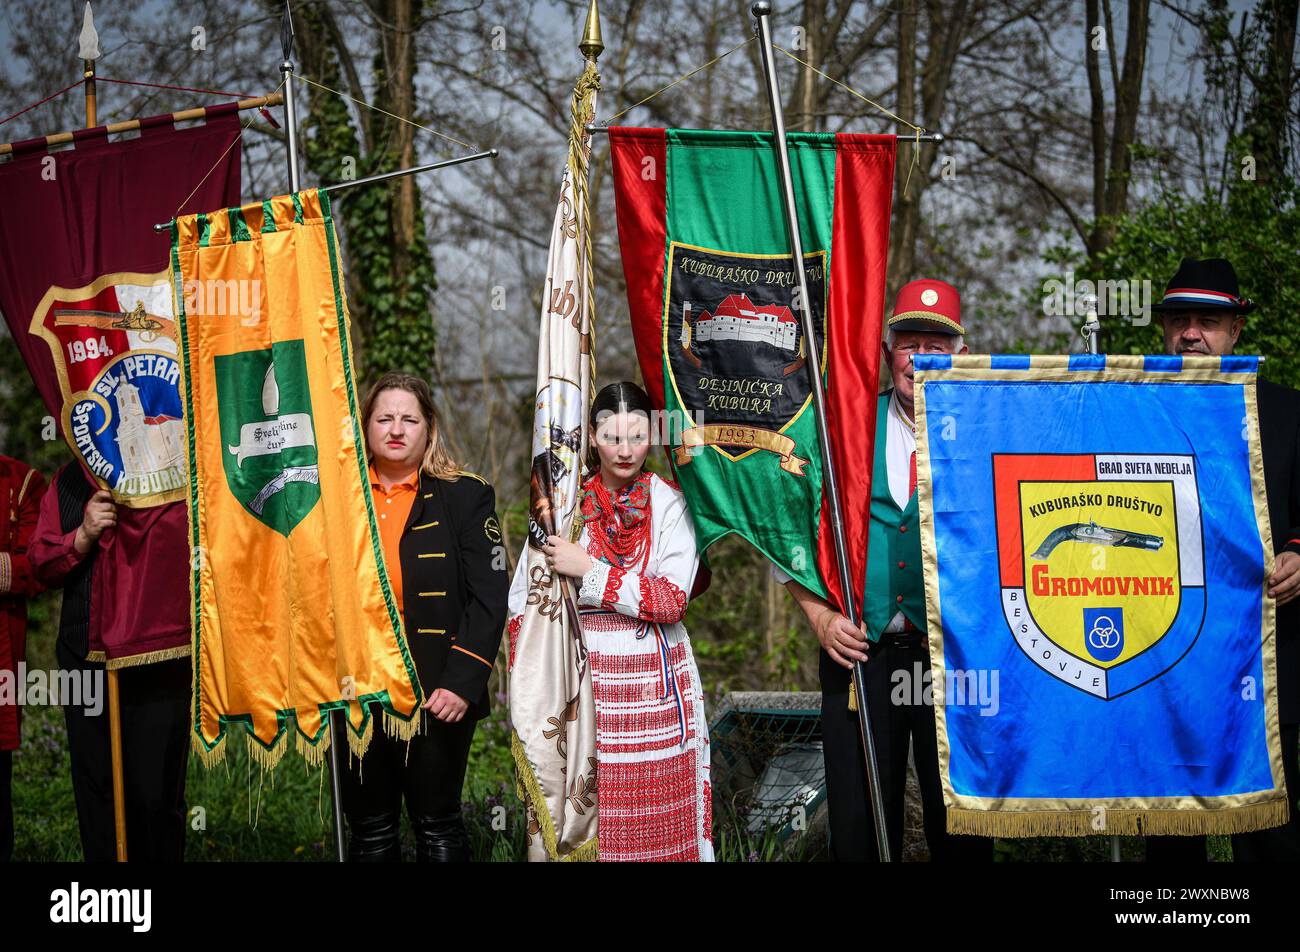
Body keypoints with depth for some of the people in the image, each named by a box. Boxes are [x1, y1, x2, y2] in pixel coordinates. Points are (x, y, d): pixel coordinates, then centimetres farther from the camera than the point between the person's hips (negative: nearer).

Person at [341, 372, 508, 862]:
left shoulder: (466, 497, 1)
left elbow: (488, 597, -4)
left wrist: (462, 684, -14)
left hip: (437, 696, -2)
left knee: (437, 827, 6)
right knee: (369, 830, 11)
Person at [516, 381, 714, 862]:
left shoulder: (669, 502, 0)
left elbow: (673, 600, -11)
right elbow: (523, 602, 7)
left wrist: (588, 569, -14)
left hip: (657, 689, -1)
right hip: (585, 682, 1)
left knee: (661, 825, 1)